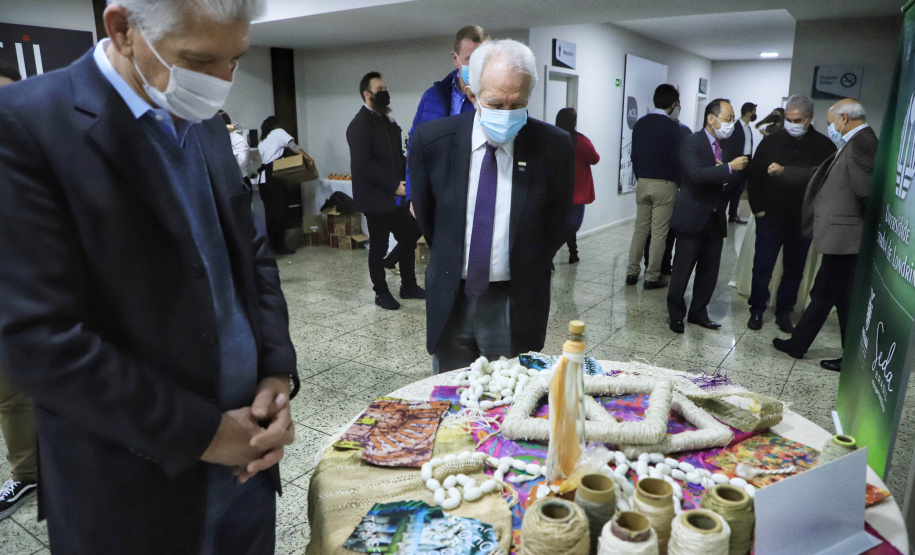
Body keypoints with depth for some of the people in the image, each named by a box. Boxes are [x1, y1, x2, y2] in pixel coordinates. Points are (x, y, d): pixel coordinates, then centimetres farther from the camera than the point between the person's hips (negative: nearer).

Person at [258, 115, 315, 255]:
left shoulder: (261, 142, 27)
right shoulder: (278, 132, 7)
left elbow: (263, 158, 16)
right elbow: (292, 145, -10)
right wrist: (307, 157, -20)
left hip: (264, 178, 7)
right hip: (276, 177, -7)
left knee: (270, 212, 9)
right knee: (281, 211, -5)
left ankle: (272, 244, 13)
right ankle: (279, 245, -6)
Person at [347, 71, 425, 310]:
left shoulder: (388, 121, 14)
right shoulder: (359, 124, -12)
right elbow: (364, 164, -21)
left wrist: (407, 179, 0)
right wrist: (394, 186, -20)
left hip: (397, 197, 8)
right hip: (376, 199, -8)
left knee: (409, 239, 12)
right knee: (379, 247, 4)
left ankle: (408, 286, 27)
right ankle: (381, 293, 18)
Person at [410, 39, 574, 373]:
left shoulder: (554, 146, -11)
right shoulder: (430, 140, -9)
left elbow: (559, 222, 4)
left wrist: (525, 271, 10)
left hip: (516, 304, -1)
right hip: (450, 299, 2)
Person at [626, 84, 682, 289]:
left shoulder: (640, 124, 6)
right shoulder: (671, 126, -13)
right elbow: (676, 159, -13)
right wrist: (680, 181, 2)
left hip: (642, 183, 6)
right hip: (664, 185, -5)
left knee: (640, 229, 13)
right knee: (659, 233, 2)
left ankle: (632, 272, 15)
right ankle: (652, 277, 8)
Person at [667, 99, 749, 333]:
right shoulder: (692, 142, -10)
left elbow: (729, 180, 15)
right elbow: (696, 174, -26)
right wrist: (729, 167, -27)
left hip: (715, 219, 7)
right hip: (692, 218, -7)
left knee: (709, 270, 12)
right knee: (682, 270, 2)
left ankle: (698, 312, 26)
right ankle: (676, 315, 15)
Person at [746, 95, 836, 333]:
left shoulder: (824, 146, -2)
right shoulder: (771, 142, 0)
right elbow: (754, 175, 4)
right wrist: (758, 208, -1)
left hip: (803, 221, 0)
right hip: (770, 217, 0)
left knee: (794, 270, 9)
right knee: (762, 266, 3)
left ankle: (784, 312, 21)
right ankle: (757, 310, 16)